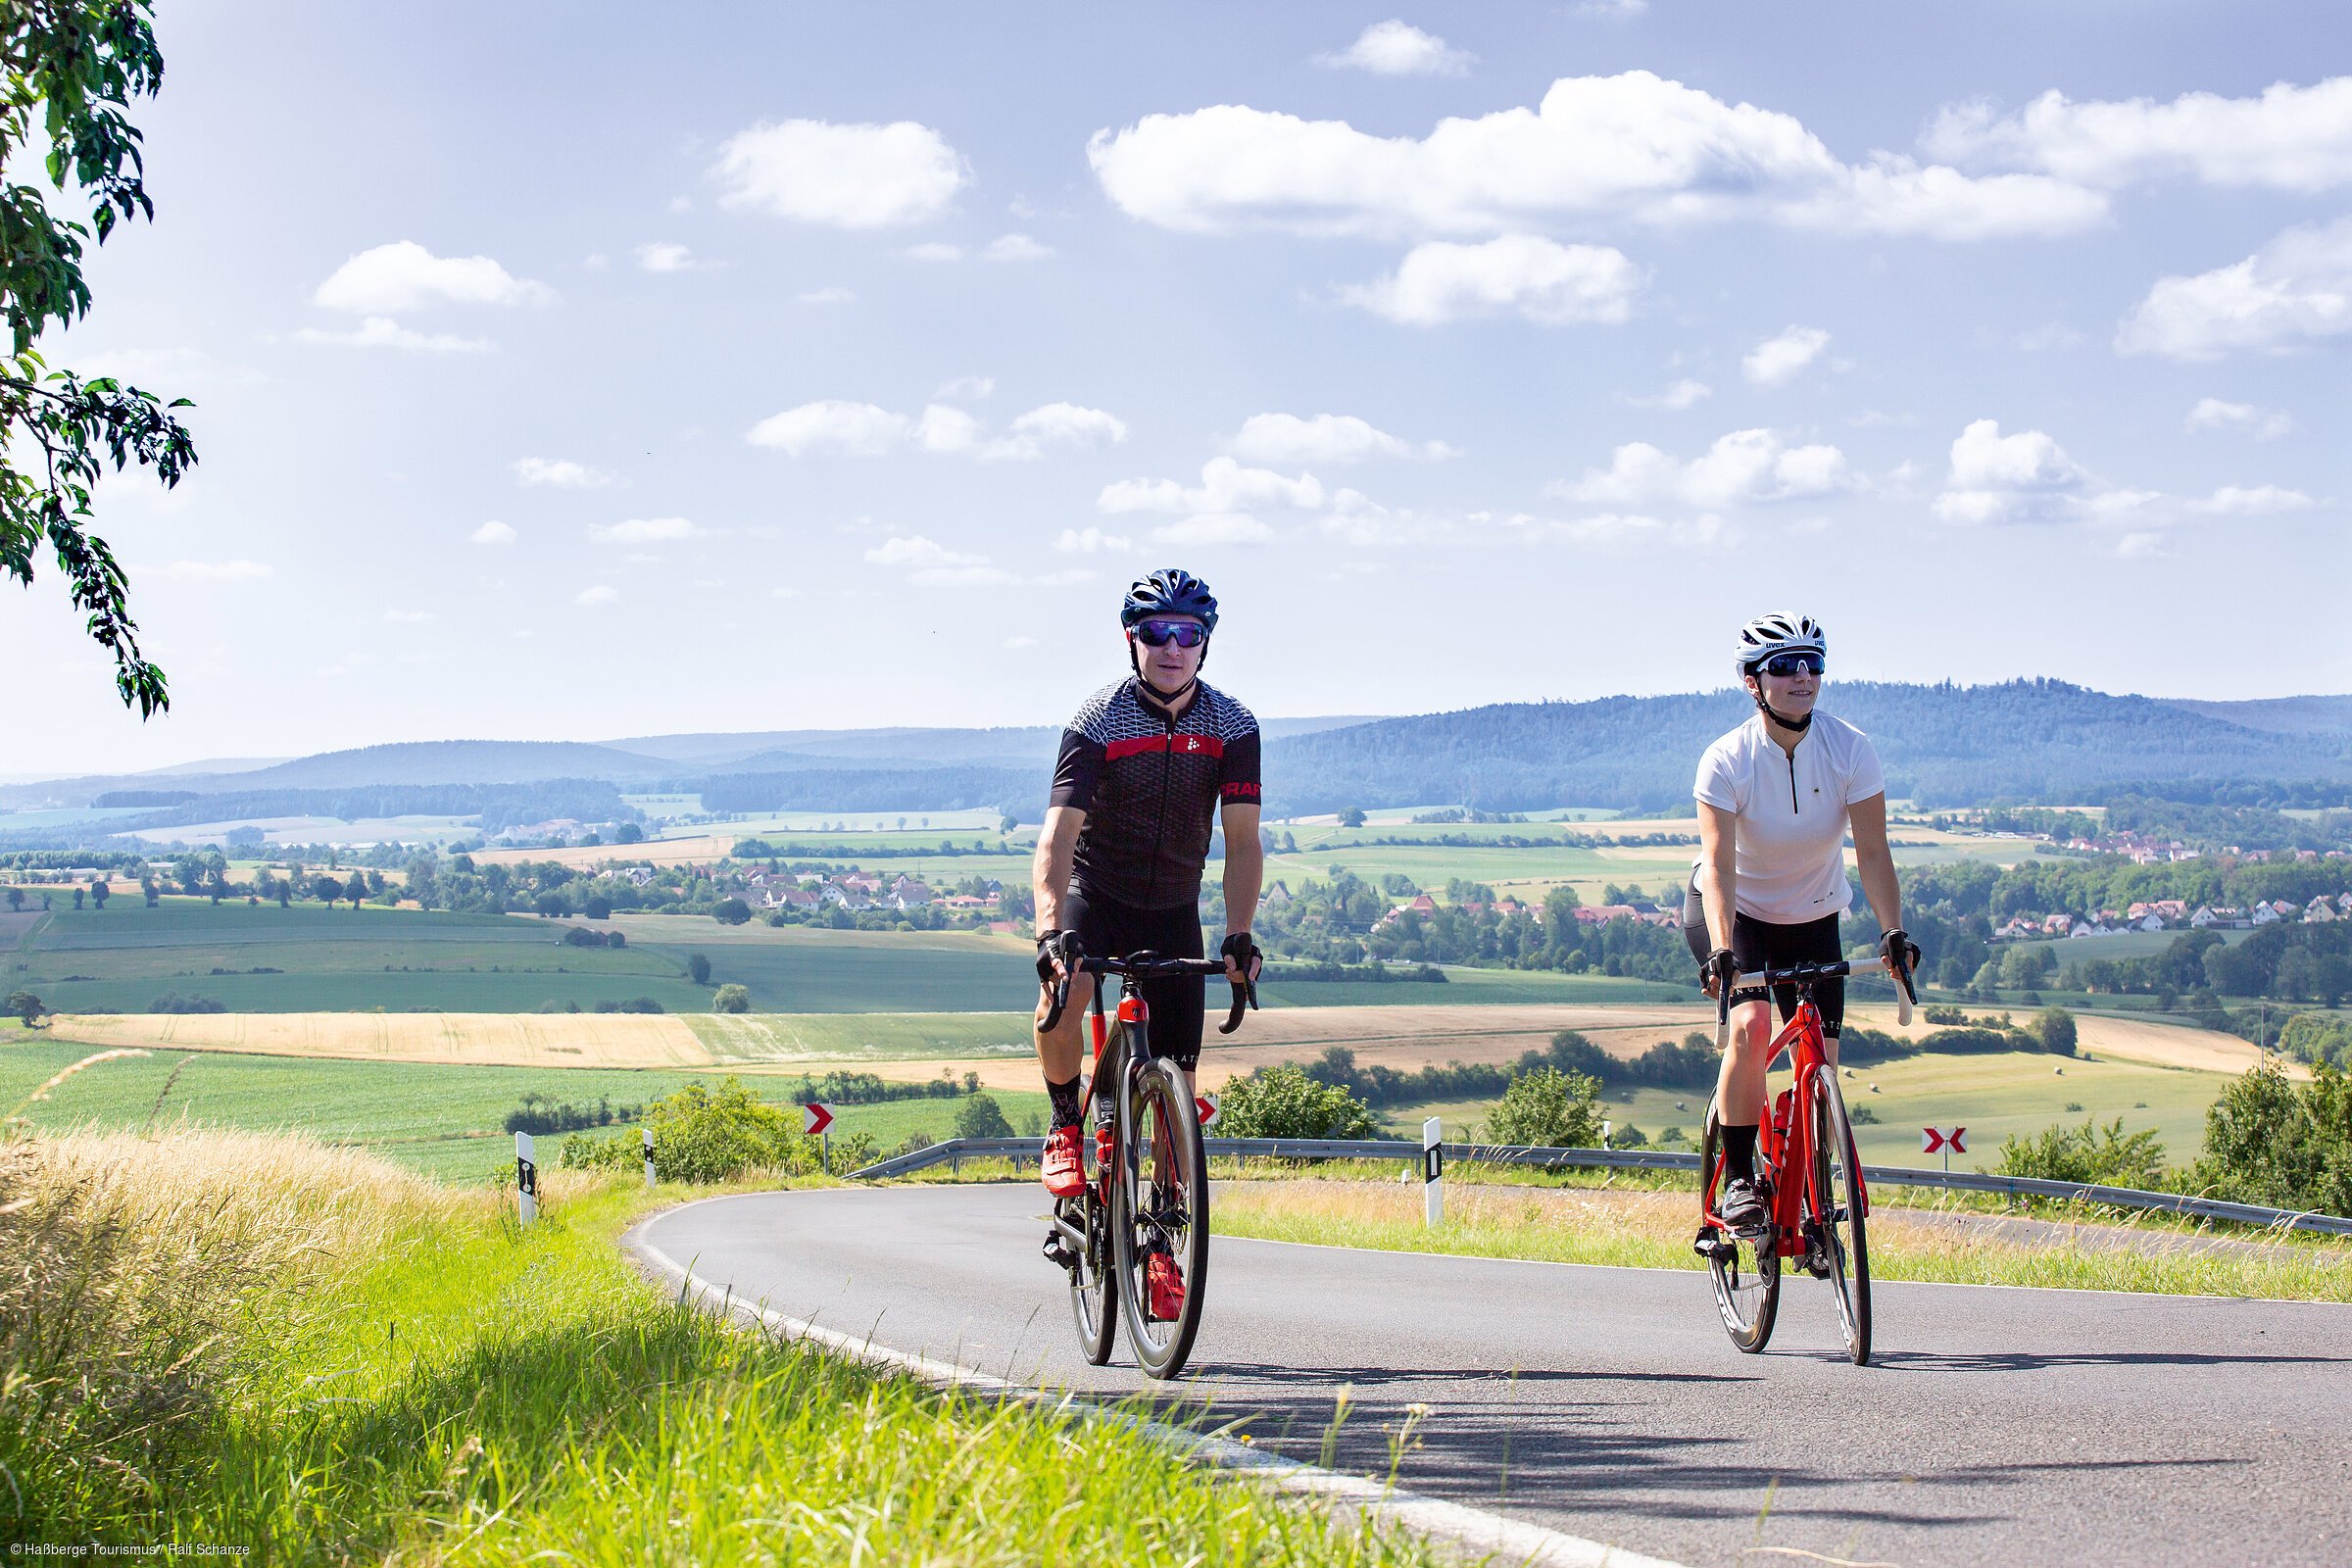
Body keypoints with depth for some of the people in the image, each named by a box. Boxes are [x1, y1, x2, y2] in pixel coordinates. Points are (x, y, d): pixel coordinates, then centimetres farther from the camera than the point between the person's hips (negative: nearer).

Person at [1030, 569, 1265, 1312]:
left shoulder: (1232, 726, -11)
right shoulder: (1099, 721, -21)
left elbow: (1242, 840, -12)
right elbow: (1058, 834, -29)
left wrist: (1238, 934, -28)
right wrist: (1050, 928, -45)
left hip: (1174, 911, 3)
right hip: (1096, 895, -3)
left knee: (1177, 1084, -1)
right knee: (1063, 992, -36)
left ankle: (1162, 1242, 13)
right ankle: (1066, 1125, -9)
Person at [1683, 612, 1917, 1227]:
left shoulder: (1850, 750, -19)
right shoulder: (1727, 760, -24)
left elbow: (1872, 852, -21)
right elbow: (1719, 865, -31)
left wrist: (1893, 932, -35)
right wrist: (1721, 952, -45)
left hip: (1813, 920, 3)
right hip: (1736, 911, -3)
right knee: (1752, 1026, -27)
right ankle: (1738, 1179, -12)